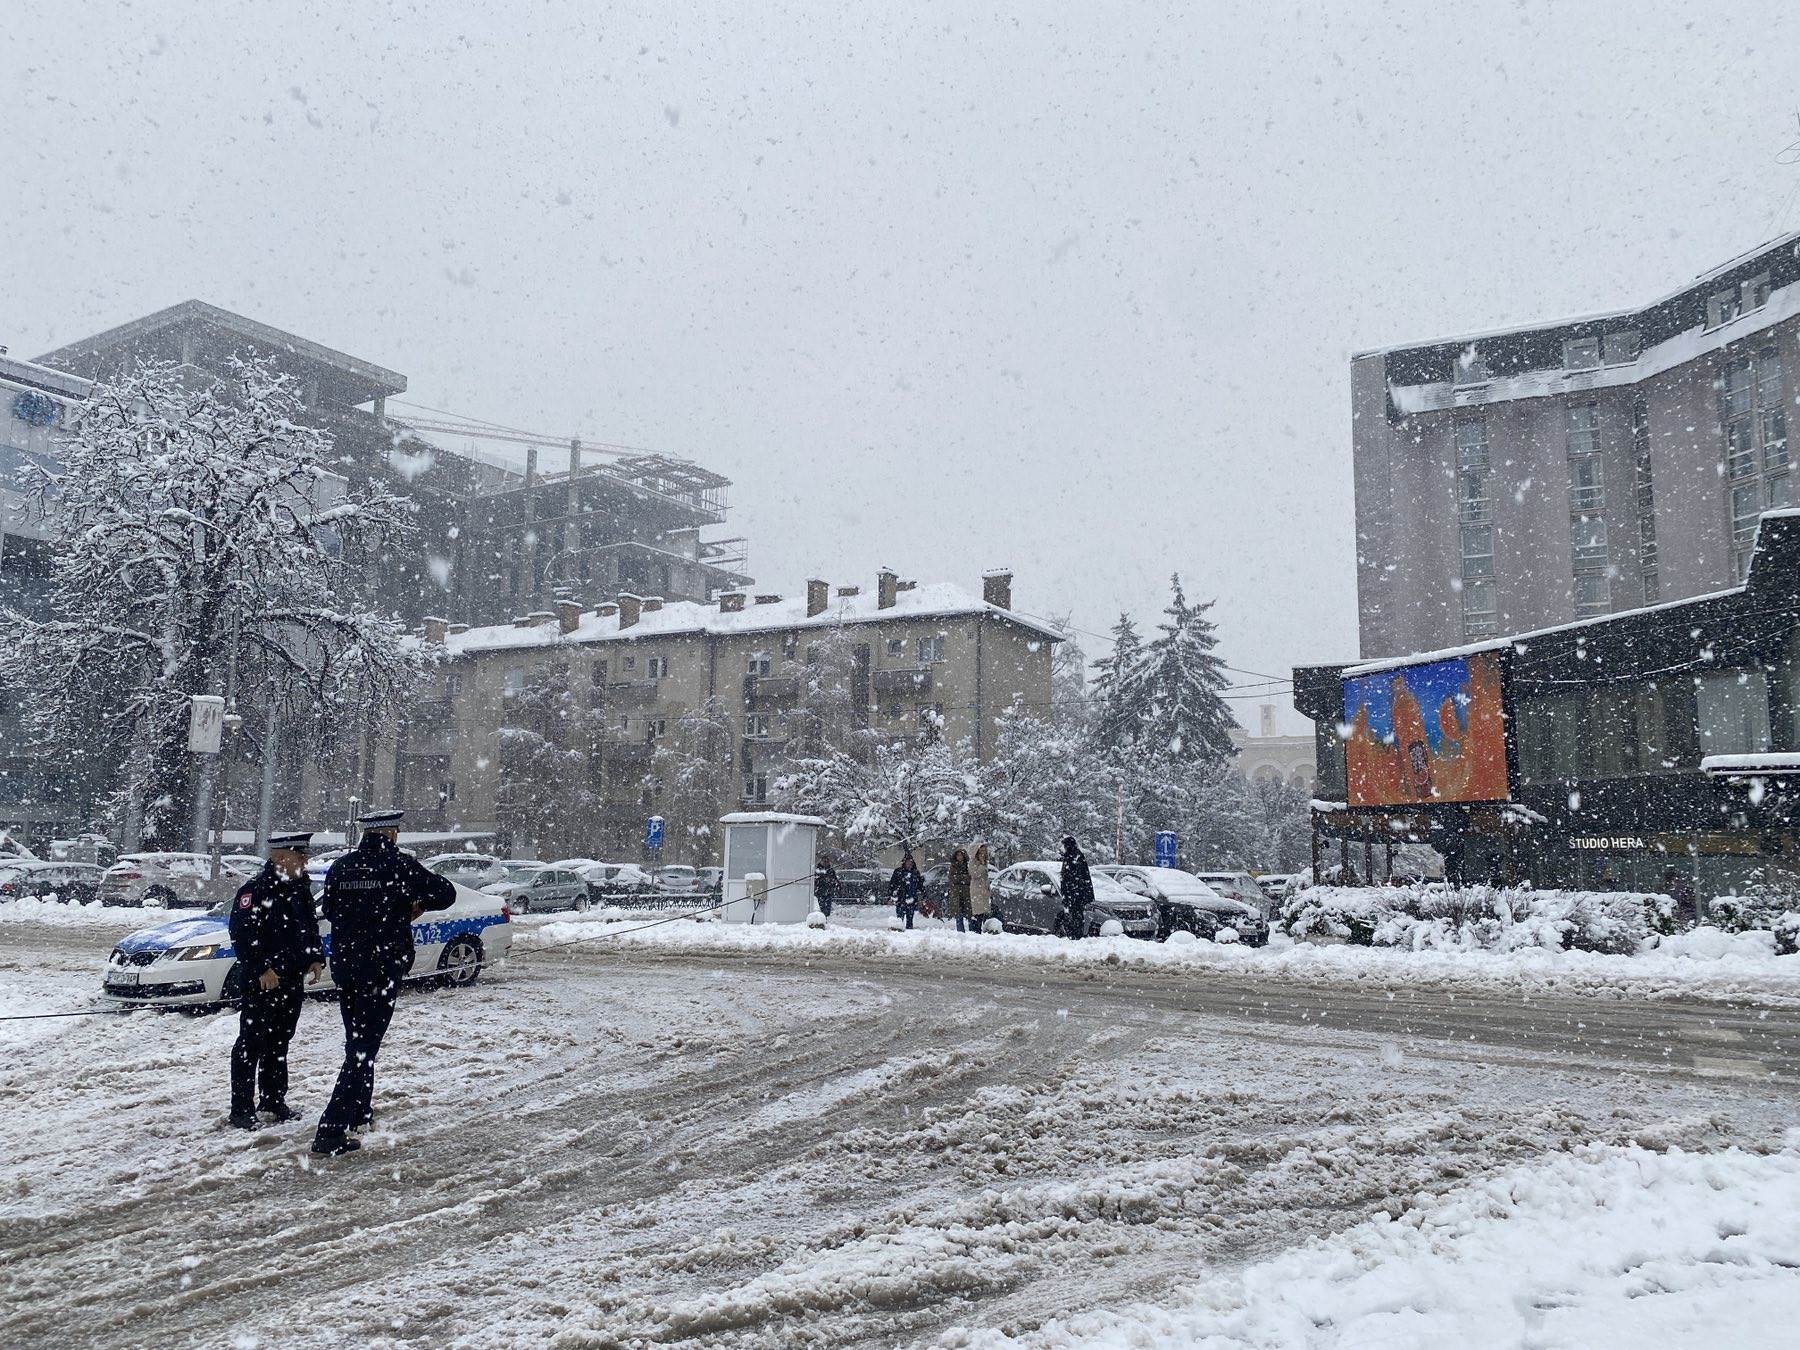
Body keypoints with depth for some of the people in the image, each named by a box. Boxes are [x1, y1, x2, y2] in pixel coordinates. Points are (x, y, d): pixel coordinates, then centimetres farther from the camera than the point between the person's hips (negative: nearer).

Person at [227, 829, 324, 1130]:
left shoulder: (300, 889, 12)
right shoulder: (255, 890, -14)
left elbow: (311, 928, 22)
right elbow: (241, 933, -19)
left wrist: (315, 959, 8)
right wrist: (262, 969, -21)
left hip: (292, 981, 8)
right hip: (262, 982, -8)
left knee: (279, 1042, 16)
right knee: (252, 1043, -2)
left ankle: (273, 1099, 27)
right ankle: (242, 1108, 4)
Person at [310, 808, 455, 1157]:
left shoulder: (341, 866, 4)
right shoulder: (400, 865, -10)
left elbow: (329, 911, 16)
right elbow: (446, 893, -5)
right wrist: (419, 904, 12)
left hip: (345, 967, 6)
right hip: (383, 969, -6)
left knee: (356, 1042, 23)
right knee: (364, 1048, -4)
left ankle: (359, 1111, 37)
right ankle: (332, 1131, -10)